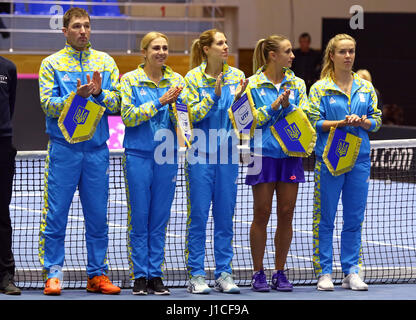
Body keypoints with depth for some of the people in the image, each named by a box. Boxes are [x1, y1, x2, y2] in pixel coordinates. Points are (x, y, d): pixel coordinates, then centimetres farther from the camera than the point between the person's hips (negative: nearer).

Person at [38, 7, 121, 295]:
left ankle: (97, 275, 12)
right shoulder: (52, 64, 3)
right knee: (55, 215, -3)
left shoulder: (105, 62, 10)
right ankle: (53, 274, 2)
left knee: (98, 217, 5)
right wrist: (77, 96, -19)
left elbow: (116, 103, 5)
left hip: (97, 150, 3)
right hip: (63, 149, -2)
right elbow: (49, 106, -5)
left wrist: (99, 93, -14)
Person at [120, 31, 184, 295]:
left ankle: (156, 274, 11)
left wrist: (174, 105, -14)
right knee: (139, 217, 0)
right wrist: (159, 102, -16)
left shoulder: (176, 80, 8)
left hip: (167, 156, 3)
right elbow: (128, 116, -10)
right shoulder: (130, 79, 0)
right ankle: (140, 276, 6)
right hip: (138, 155, -3)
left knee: (160, 218, 5)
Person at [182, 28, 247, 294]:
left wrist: (238, 98, -13)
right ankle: (196, 275, 4)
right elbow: (193, 115, -6)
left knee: (225, 216, 5)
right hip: (201, 154, -3)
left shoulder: (236, 76, 6)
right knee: (198, 215, -1)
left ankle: (224, 273, 10)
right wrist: (214, 95, -17)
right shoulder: (193, 78, -1)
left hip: (227, 153, 3)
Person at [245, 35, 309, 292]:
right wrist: (274, 107, -12)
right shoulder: (254, 84, 1)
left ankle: (280, 273, 11)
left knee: (286, 214, 2)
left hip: (291, 155, 3)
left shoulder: (297, 84, 10)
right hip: (264, 154, -3)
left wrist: (288, 106, -11)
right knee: (262, 214, -1)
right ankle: (258, 273, 8)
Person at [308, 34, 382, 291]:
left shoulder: (366, 87, 10)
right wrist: (341, 123, -17)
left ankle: (352, 272, 11)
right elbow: (313, 122, -5)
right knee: (325, 219, -1)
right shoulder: (320, 88, 0)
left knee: (355, 218, 5)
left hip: (359, 158, 3)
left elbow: (377, 120, 11)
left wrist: (362, 122, -10)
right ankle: (324, 272, 5)